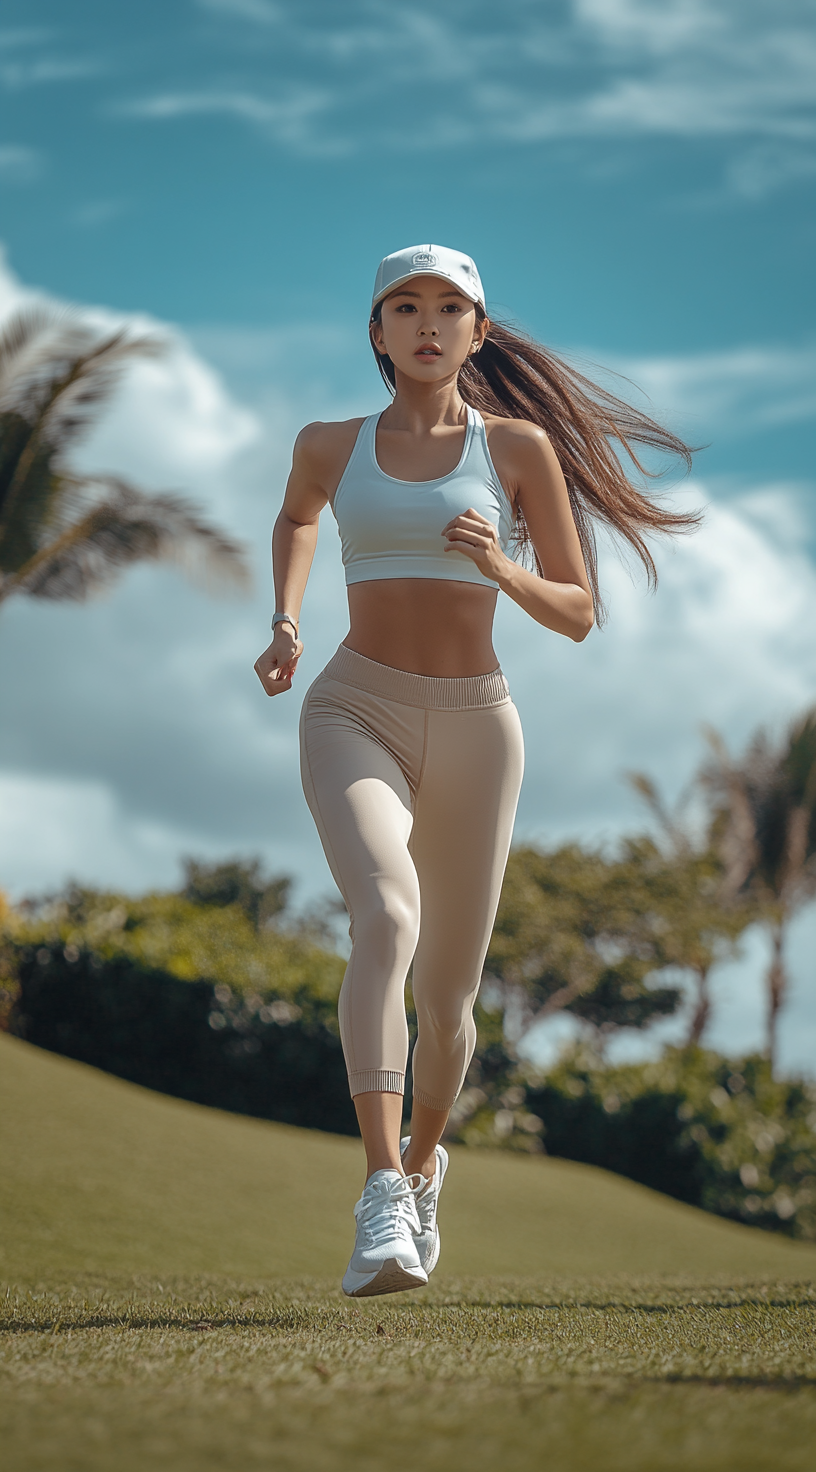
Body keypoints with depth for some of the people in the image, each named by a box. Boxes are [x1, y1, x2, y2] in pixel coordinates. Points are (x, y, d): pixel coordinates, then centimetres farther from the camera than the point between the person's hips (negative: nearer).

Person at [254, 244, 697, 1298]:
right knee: (387, 918, -30)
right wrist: (285, 625, 15)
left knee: (446, 994, 9)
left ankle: (420, 1162, 42)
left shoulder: (520, 445, 4)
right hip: (355, 710, -1)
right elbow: (295, 515, 32)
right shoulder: (331, 446, 8)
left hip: (475, 726, 1)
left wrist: (501, 568, -15)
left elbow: (576, 613, 5)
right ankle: (381, 1209, -38)